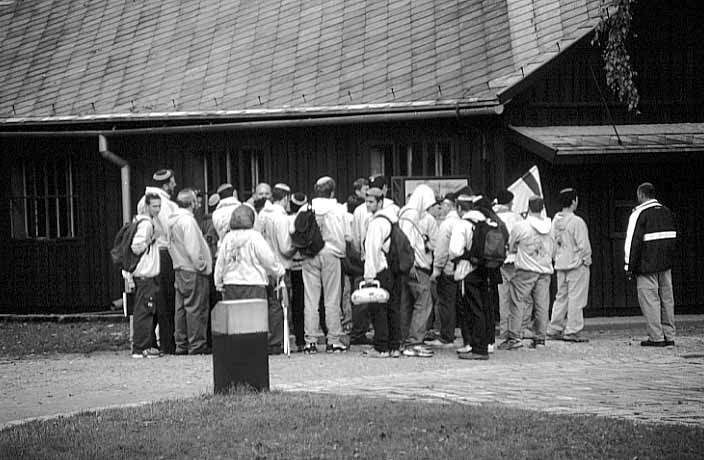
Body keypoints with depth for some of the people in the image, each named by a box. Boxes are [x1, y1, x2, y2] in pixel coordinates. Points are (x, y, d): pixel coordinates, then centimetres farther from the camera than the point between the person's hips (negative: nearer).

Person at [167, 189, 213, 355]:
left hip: (179, 269, 9)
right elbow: (192, 248, -22)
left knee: (181, 308, 11)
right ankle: (197, 345, -4)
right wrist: (200, 265, -14)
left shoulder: (172, 221, 12)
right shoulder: (188, 220, -15)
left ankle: (181, 344, 15)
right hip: (192, 271, -9)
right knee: (196, 308, -5)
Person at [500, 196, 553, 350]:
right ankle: (540, 338, 9)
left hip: (526, 270, -4)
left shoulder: (520, 226, -9)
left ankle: (514, 337, -6)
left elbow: (510, 247, 4)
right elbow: (551, 249, 12)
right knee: (542, 305, 6)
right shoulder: (549, 226, 3)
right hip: (545, 270, 4)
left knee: (518, 303, -1)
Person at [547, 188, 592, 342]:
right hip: (576, 264, -7)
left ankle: (554, 329, 17)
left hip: (560, 265, 7)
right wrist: (586, 259, -2)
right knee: (576, 298, -2)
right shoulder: (576, 222, -17)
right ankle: (572, 331, -2)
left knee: (561, 296, 15)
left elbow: (553, 242, 11)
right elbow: (583, 245, -16)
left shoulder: (555, 220, 5)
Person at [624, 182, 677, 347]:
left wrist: (629, 266, -9)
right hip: (665, 265, 7)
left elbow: (634, 242, -13)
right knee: (666, 299, 10)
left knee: (649, 300, -4)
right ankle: (669, 336, 12)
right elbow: (672, 239, 15)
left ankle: (656, 337, -7)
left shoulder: (639, 214, -10)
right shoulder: (667, 212, 13)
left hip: (647, 265, -7)